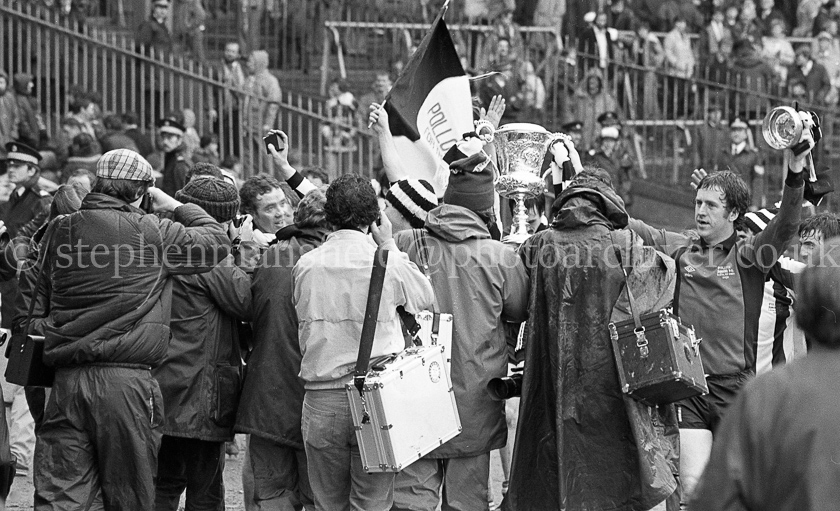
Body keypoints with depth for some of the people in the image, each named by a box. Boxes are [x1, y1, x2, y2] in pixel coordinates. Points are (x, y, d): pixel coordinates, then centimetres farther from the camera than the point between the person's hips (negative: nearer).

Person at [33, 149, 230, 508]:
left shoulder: (63, 231, 6)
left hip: (67, 381, 3)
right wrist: (177, 207, 18)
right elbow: (217, 241, 4)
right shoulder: (153, 232, -5)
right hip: (126, 381, -3)